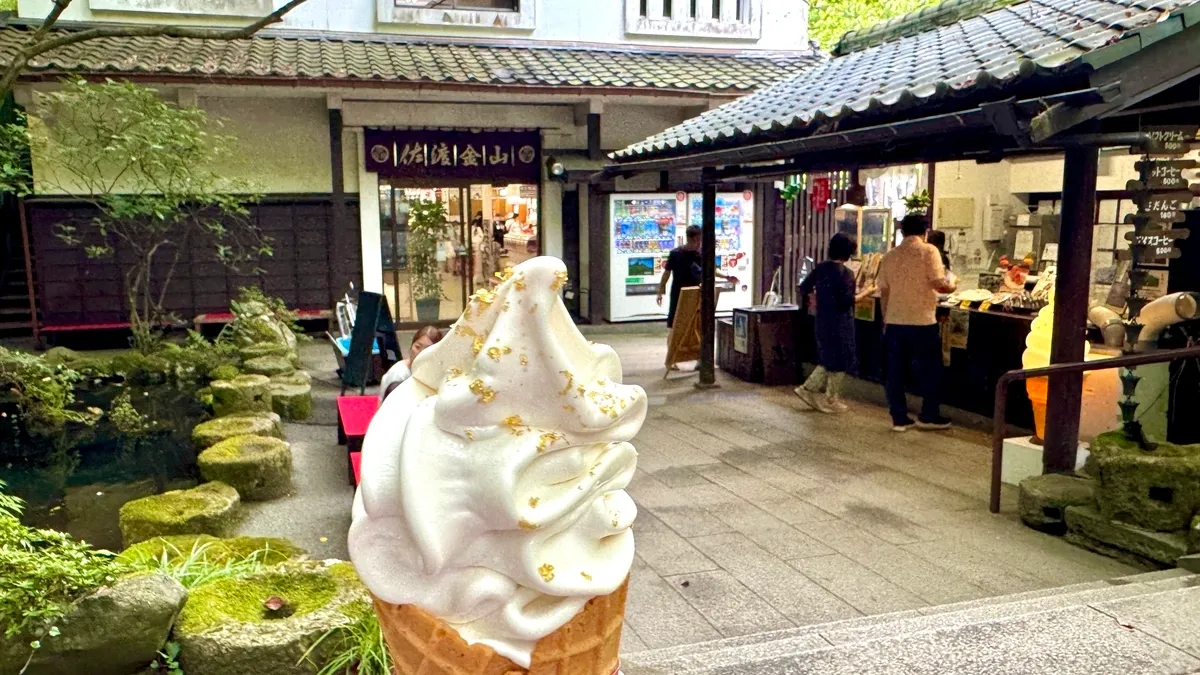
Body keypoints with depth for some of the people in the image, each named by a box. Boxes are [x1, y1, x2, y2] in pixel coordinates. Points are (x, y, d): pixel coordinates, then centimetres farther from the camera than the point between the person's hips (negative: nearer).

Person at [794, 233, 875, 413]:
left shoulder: (820, 268, 4)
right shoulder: (846, 273, -17)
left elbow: (804, 289, 9)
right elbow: (846, 301, -21)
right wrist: (867, 292, -9)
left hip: (823, 321, 7)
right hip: (840, 323, -7)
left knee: (828, 359, 20)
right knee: (840, 361, 6)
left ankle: (808, 389, 15)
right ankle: (831, 400, 13)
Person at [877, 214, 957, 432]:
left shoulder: (890, 255, 8)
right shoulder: (928, 251, -6)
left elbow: (884, 291, 10)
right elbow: (939, 284, -13)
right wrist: (951, 283, 9)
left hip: (894, 322, 4)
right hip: (921, 322, -4)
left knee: (895, 371, 8)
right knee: (930, 370, 10)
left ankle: (899, 418, 11)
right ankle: (928, 416, 16)